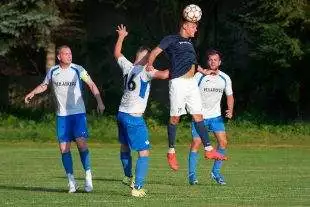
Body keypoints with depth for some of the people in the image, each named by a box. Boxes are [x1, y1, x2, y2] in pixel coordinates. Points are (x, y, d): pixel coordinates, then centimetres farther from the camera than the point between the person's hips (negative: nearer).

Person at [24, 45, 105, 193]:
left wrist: (99, 101, -11)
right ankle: (72, 182, 8)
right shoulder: (52, 72, 4)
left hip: (78, 113, -3)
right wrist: (33, 93, 3)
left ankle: (88, 177, -9)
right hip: (62, 115, 3)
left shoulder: (78, 70, -4)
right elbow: (44, 85, 20)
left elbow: (91, 85, 0)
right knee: (64, 148, -1)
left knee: (81, 143, -17)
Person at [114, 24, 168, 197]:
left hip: (122, 113, 8)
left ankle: (128, 177, 40)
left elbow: (117, 53, 25)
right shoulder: (146, 71, -14)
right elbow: (163, 75, -31)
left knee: (125, 146, 25)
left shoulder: (128, 67, 6)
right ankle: (137, 188, -9)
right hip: (134, 117, -8)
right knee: (144, 153, -3)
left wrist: (121, 37, 39)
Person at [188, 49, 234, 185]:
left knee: (223, 142, -8)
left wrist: (230, 110, -4)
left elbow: (229, 96, 12)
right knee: (196, 143, -10)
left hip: (216, 116, 3)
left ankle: (216, 172, 7)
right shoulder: (199, 76, -13)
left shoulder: (225, 78, -2)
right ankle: (192, 175, 2)